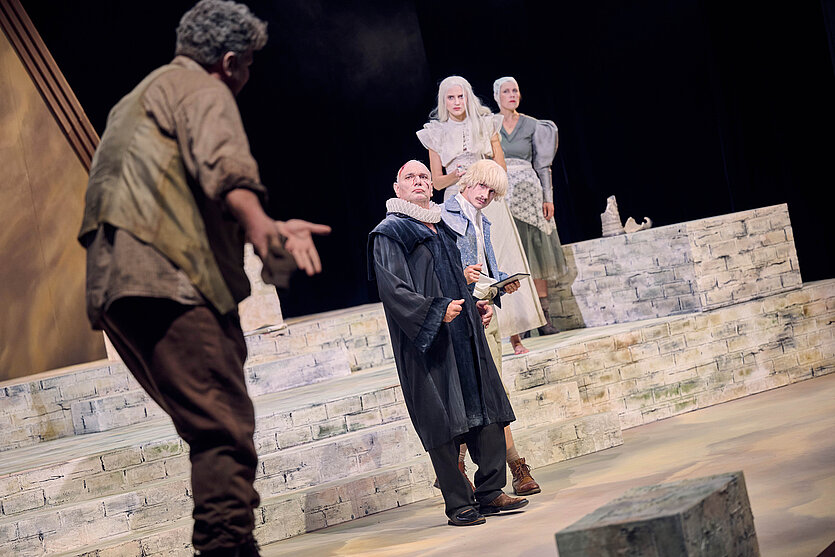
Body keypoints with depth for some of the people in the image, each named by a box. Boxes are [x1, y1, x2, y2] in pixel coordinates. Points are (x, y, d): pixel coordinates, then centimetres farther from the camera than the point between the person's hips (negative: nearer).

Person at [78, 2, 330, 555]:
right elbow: (223, 162, -20)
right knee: (226, 427, -17)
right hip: (171, 279, -9)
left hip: (115, 286, 10)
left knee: (214, 426, 11)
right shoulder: (204, 91, 3)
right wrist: (261, 226, -37)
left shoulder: (137, 99, 33)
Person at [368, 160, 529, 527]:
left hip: (463, 332, 7)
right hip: (428, 344, -7)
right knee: (445, 422, -7)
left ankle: (489, 493, 9)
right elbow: (393, 289, -13)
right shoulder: (389, 234, -2)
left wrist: (477, 305, 14)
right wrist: (435, 311, -22)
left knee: (486, 412, 2)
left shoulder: (443, 228, 21)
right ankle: (458, 504, -2)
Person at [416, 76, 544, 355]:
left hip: (489, 201, 0)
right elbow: (437, 181, 7)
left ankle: (515, 336, -3)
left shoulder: (486, 125, 8)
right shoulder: (436, 133, 8)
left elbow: (501, 168, 7)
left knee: (503, 263, -5)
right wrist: (457, 175, -13)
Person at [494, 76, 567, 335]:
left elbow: (543, 164, 7)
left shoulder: (532, 126, 7)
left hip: (528, 193, 0)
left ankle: (544, 318, 0)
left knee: (535, 254, -2)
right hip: (500, 195, 0)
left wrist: (548, 197, 0)